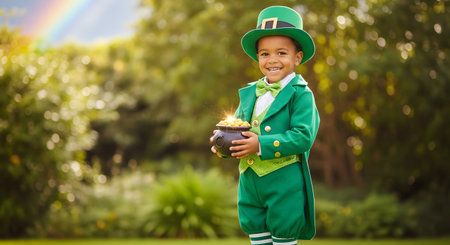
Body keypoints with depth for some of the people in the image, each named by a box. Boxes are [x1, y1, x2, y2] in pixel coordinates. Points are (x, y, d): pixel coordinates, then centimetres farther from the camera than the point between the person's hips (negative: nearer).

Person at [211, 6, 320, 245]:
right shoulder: (250, 93, 8)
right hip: (249, 180, 6)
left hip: (285, 181, -6)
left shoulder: (301, 94, -10)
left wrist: (262, 145, -24)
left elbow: (302, 137, -19)